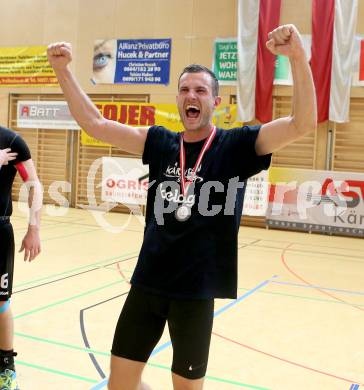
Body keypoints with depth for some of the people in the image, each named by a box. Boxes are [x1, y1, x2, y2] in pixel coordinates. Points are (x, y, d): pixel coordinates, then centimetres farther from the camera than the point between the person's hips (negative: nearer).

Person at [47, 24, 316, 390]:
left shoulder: (236, 145, -4)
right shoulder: (160, 143, 5)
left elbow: (303, 123, -16)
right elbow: (93, 122, 7)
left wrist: (297, 55, -29)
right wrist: (62, 69, -2)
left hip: (196, 288, -3)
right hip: (147, 282, 4)